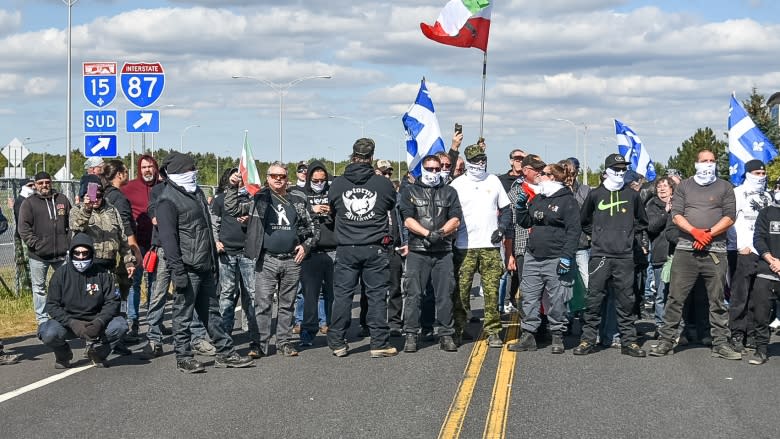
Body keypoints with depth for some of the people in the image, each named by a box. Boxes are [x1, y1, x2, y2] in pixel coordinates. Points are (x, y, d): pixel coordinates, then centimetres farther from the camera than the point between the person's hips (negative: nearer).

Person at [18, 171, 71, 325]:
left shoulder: (62, 200, 10)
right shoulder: (29, 203, 1)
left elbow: (71, 223, 12)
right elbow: (24, 228, -4)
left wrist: (70, 243, 2)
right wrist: (35, 244, -13)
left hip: (62, 254, 2)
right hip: (38, 255, -2)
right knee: (39, 288, 4)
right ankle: (42, 321, 12)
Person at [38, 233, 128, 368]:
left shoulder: (101, 274, -1)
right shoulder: (61, 274, -3)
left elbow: (112, 301, -3)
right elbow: (52, 305, -7)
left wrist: (100, 321, -23)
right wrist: (72, 323, -22)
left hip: (95, 323, 1)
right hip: (67, 322, -1)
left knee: (120, 325, -25)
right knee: (48, 333, -31)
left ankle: (97, 352, 7)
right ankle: (63, 355, 7)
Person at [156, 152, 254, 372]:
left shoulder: (196, 192, 16)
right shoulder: (168, 200, -12)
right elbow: (168, 238, -17)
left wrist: (214, 260, 20)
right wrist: (177, 271, -22)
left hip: (206, 266, 9)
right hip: (188, 268, -9)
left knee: (212, 311, 14)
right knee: (183, 314, 1)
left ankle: (225, 353, 19)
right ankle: (183, 358, 10)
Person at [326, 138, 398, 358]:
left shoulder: (337, 184, 0)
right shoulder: (383, 183, -5)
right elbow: (393, 206, 13)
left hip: (346, 249, 1)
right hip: (376, 249, -1)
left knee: (342, 294, 8)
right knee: (377, 295, 4)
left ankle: (337, 342, 11)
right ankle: (379, 343, 5)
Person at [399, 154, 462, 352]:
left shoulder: (449, 192, 15)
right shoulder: (410, 191, 9)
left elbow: (455, 220, 4)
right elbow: (408, 220, -2)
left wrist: (440, 233, -14)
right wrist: (428, 233, -15)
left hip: (444, 252, 2)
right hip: (417, 252, -2)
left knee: (445, 294, 2)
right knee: (413, 294, -3)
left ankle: (446, 335, 8)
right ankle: (411, 335, 2)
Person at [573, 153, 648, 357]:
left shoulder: (632, 195, 9)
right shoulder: (595, 195, 6)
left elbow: (642, 222, 21)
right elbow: (584, 221, 19)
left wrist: (629, 234, 10)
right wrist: (595, 235, 9)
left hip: (625, 256, 1)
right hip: (600, 255, -1)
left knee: (625, 300, 3)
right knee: (594, 298, -2)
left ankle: (628, 341, 9)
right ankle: (588, 339, 5)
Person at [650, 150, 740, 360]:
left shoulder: (724, 187, 11)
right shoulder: (684, 186, 13)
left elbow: (729, 217, 1)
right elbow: (676, 215, 3)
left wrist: (709, 234, -11)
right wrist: (694, 231, -13)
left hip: (715, 250, 0)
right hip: (686, 249, 0)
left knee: (718, 300, 4)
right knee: (676, 297, -1)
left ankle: (721, 343, 10)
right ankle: (666, 340, 5)